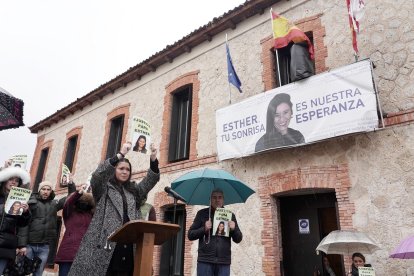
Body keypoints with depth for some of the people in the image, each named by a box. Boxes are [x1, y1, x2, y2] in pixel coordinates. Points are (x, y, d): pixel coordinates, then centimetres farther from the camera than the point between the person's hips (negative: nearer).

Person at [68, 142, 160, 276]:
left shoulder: (134, 190, 21)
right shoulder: (103, 188, 9)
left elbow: (151, 179, 11)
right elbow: (97, 175, -11)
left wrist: (153, 159, -7)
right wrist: (120, 155, -18)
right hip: (105, 243, -3)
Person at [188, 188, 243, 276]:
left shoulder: (230, 215, 11)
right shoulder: (202, 214, 6)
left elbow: (238, 239, 12)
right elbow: (190, 235, 5)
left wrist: (234, 229, -9)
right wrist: (204, 229, -11)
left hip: (224, 262, 1)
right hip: (205, 261, -1)